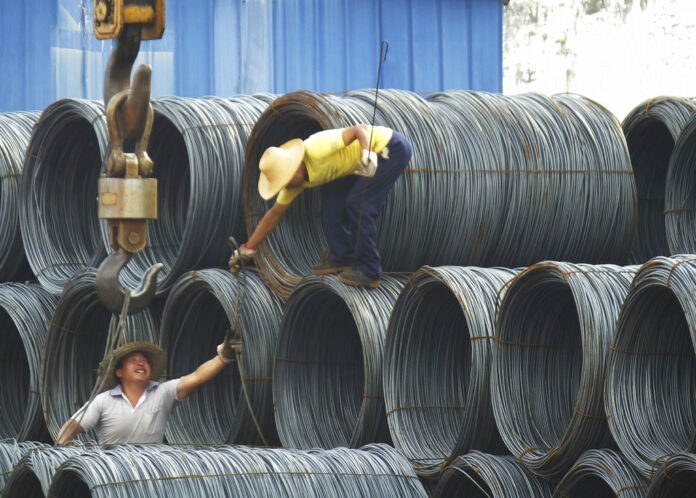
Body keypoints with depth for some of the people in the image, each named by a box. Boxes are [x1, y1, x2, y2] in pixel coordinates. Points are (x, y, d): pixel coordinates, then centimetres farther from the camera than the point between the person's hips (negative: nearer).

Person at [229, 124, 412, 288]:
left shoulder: (316, 151, -28)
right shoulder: (296, 179, 1)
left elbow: (361, 129, -27)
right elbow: (275, 213, 9)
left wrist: (367, 154, -44)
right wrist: (247, 248, 10)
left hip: (393, 147, -9)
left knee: (358, 204, -14)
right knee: (331, 195, 6)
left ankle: (369, 272, -7)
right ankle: (341, 257, 15)